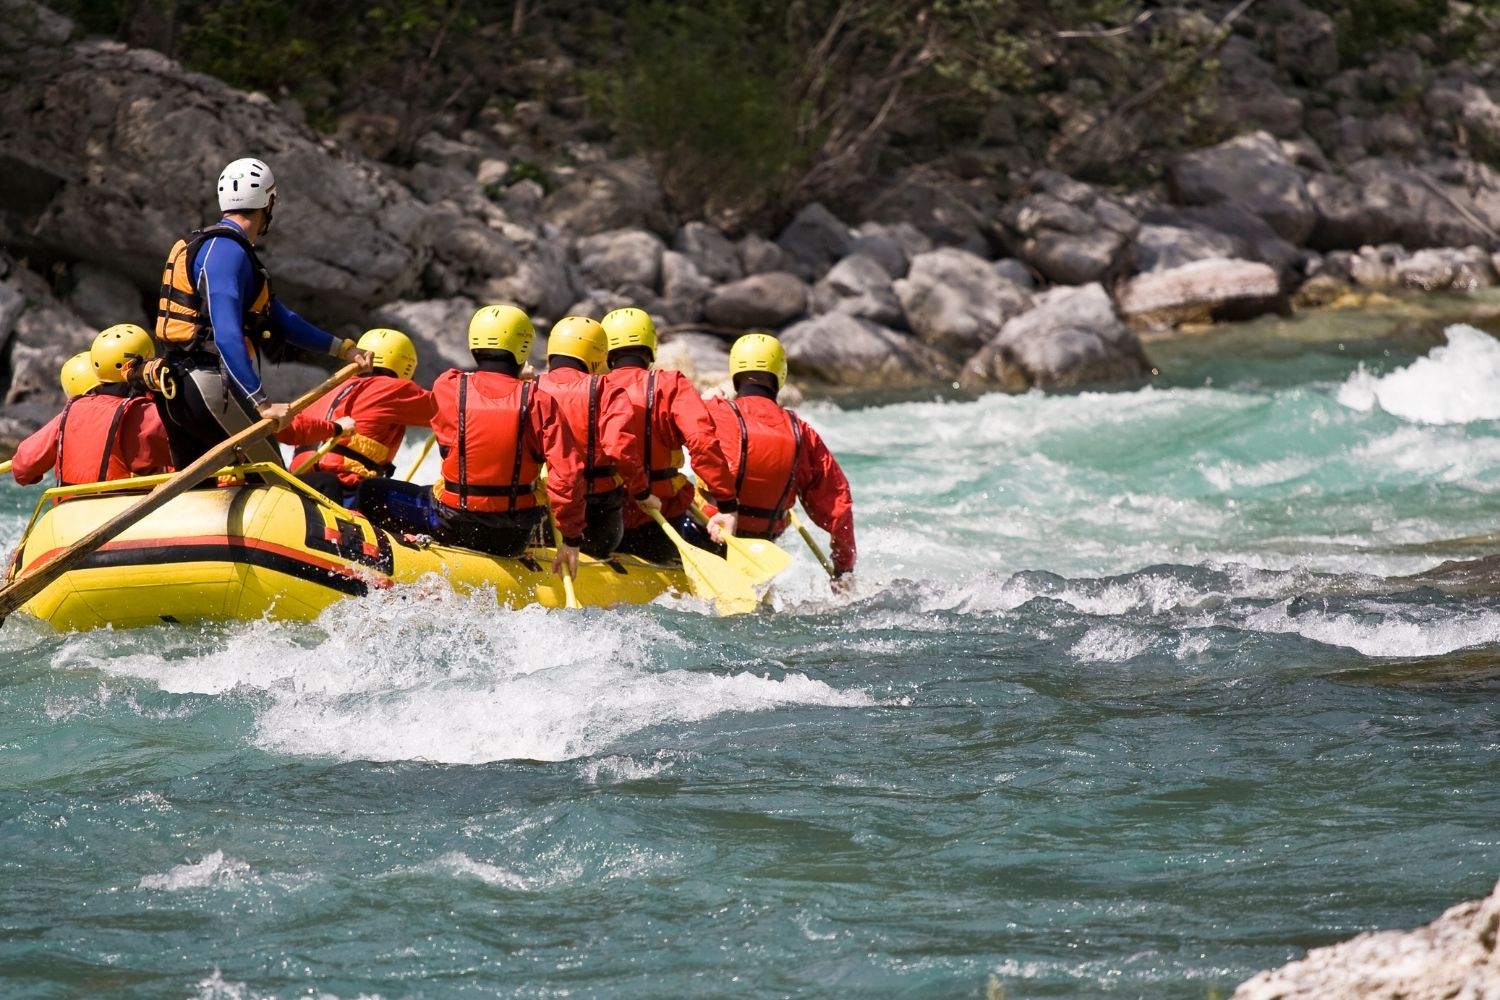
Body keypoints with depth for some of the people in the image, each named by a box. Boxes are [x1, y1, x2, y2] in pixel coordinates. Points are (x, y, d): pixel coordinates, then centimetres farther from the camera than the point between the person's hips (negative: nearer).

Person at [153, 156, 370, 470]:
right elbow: (227, 336, -25)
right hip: (210, 388, -10)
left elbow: (279, 318, 23)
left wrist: (342, 349, 22)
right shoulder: (226, 251, -13)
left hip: (176, 394, 10)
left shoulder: (209, 246, 20)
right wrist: (261, 403, -29)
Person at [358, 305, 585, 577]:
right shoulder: (539, 402, -11)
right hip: (512, 539, 1)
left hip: (451, 524, -1)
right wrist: (572, 538, -6)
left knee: (368, 493, 12)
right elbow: (567, 473, -16)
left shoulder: (447, 388, -9)